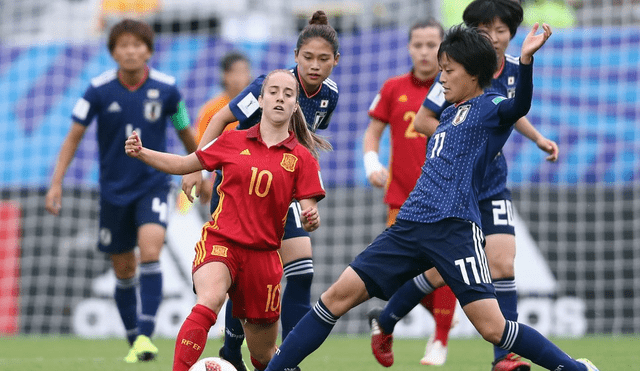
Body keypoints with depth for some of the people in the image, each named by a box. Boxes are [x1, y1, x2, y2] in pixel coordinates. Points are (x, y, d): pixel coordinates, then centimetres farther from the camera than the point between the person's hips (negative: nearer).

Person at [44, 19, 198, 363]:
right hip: (114, 189, 1)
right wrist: (56, 182, -10)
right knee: (124, 270, 8)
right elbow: (74, 136, -3)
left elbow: (186, 133, 8)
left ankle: (146, 335, -25)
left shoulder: (166, 89, -8)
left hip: (153, 184, -1)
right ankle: (133, 341, 23)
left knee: (150, 251, -23)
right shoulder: (99, 89, -9)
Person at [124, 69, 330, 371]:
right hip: (220, 241, -1)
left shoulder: (302, 158, 4)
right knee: (209, 302, -36)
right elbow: (184, 164, 14)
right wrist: (140, 153, 0)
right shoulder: (234, 142, 6)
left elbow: (309, 211, -1)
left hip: (262, 253, 1)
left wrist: (311, 220, -25)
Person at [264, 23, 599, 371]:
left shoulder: (490, 108, -1)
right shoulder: (448, 114, 23)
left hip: (454, 229, -7)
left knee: (493, 328, -15)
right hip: (410, 225, 7)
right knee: (338, 295, 1)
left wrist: (525, 61, -40)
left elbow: (519, 106, -24)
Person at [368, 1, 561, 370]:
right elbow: (423, 120, -13)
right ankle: (384, 323, 25)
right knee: (440, 272, 0)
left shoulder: (514, 69, 2)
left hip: (493, 186, 5)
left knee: (502, 263, -10)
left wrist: (538, 138, 9)